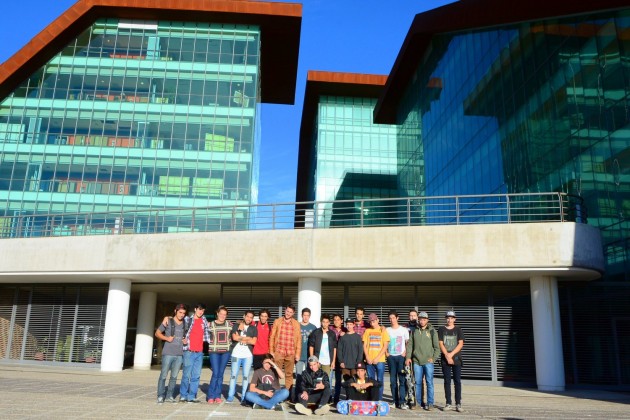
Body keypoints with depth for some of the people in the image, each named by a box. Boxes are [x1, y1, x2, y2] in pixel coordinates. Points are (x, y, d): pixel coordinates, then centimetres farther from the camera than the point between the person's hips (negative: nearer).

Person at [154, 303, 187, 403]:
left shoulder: (185, 324, 11)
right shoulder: (168, 321, 0)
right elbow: (157, 333, 5)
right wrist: (166, 338, -11)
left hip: (179, 354, 4)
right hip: (168, 353, -4)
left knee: (174, 376, 6)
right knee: (163, 375, -2)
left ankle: (169, 396, 14)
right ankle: (160, 396, 6)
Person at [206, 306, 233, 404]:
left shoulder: (229, 324, 5)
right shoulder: (211, 324, 1)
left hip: (226, 352, 2)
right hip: (214, 351, -2)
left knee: (220, 374, 6)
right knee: (215, 374, -8)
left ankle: (217, 396, 14)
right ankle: (211, 396, 4)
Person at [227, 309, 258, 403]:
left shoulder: (253, 329, 11)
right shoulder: (236, 326, 9)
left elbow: (253, 342, -2)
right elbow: (234, 337, -6)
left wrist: (240, 338, -4)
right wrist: (248, 338, -5)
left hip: (248, 355, 1)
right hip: (236, 354, -1)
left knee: (246, 376, 1)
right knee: (233, 375, 0)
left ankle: (244, 397, 5)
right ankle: (230, 396, 7)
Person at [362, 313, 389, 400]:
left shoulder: (383, 330, 2)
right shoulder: (367, 331, 8)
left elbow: (385, 346, -3)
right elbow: (364, 345, 8)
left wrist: (377, 358, -11)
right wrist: (367, 357, -6)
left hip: (380, 360, -2)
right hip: (369, 360, 2)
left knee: (379, 381, 1)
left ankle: (379, 399, 9)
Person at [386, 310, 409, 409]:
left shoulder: (404, 330, 3)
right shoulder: (387, 330, 9)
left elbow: (407, 343, 4)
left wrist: (405, 353, -8)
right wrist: (386, 353, 1)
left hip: (401, 356, -3)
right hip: (390, 357, 3)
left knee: (402, 379, -9)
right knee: (393, 380, 5)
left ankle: (402, 402, -9)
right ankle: (395, 401, 11)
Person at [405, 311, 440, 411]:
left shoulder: (432, 331, 1)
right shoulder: (414, 331, 10)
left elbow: (437, 346, 1)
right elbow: (410, 345, 10)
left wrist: (434, 358, -7)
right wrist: (408, 357, 2)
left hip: (428, 361, -3)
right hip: (416, 361, 3)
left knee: (429, 382, -2)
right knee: (417, 382, 7)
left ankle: (430, 403, 5)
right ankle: (418, 402, 16)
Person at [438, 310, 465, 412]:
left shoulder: (458, 330, 6)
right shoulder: (441, 330, 7)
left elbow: (460, 344, -2)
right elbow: (441, 344, 1)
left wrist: (451, 354, -11)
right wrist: (447, 356, -9)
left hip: (456, 359, -1)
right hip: (445, 359, 1)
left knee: (457, 381, -3)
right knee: (447, 381, 3)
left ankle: (458, 404, -1)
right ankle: (448, 403, 7)